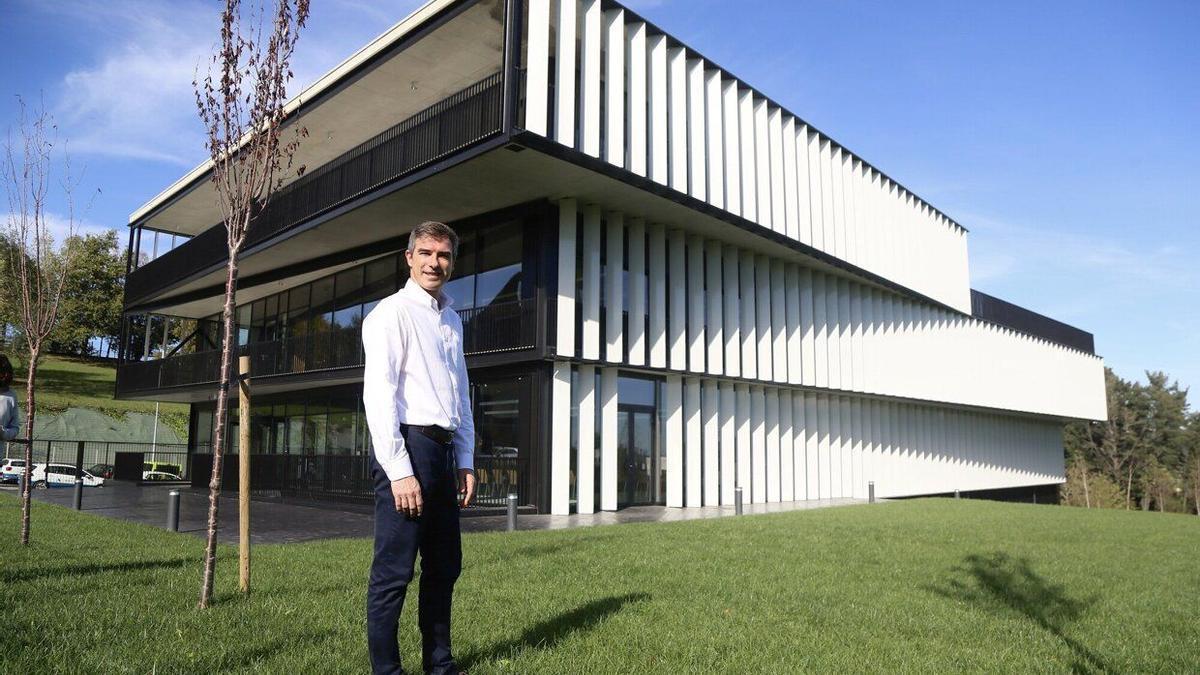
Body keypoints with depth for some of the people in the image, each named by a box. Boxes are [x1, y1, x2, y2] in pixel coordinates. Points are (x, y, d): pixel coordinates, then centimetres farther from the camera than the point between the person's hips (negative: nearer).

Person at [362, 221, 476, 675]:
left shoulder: (452, 320, 18)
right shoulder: (392, 313, -5)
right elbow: (378, 395, -12)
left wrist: (465, 462, 16)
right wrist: (399, 471, -18)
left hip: (444, 450, 8)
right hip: (408, 447, -8)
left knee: (444, 566, 15)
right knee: (394, 571, -3)